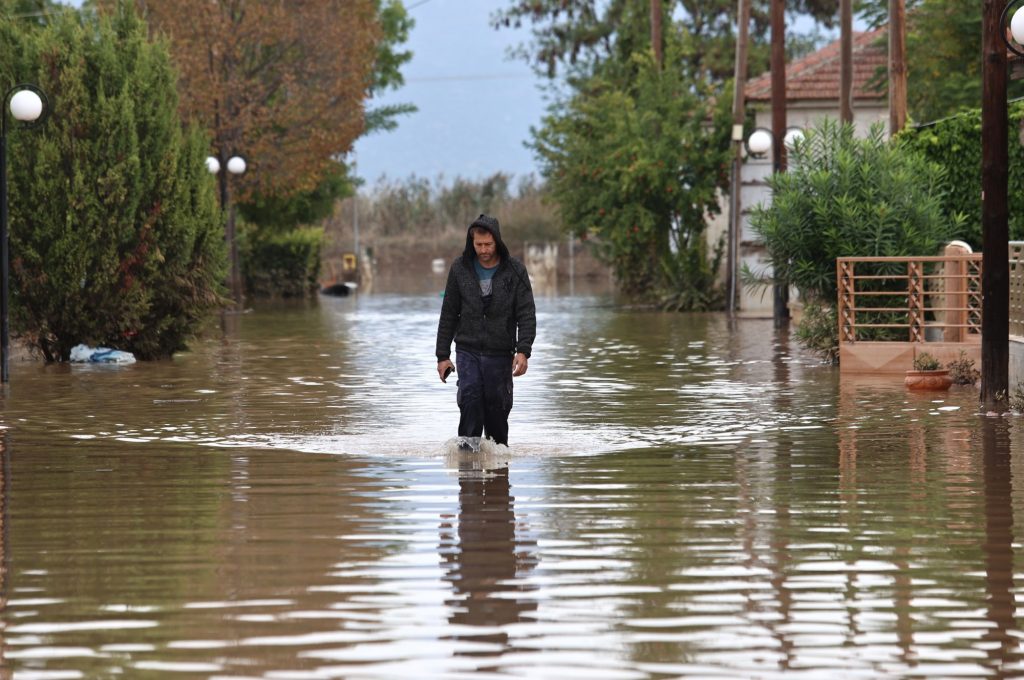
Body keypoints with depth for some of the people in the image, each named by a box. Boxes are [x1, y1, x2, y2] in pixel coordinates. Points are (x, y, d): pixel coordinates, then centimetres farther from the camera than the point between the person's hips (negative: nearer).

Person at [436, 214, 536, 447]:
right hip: (467, 351, 0)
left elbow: (527, 314, -4)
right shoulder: (460, 268, 3)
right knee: (470, 401, -17)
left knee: (497, 408, 3)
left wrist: (523, 350, -17)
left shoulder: (515, 271, -1)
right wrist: (443, 355, 6)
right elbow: (449, 314, 9)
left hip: (500, 353, 0)